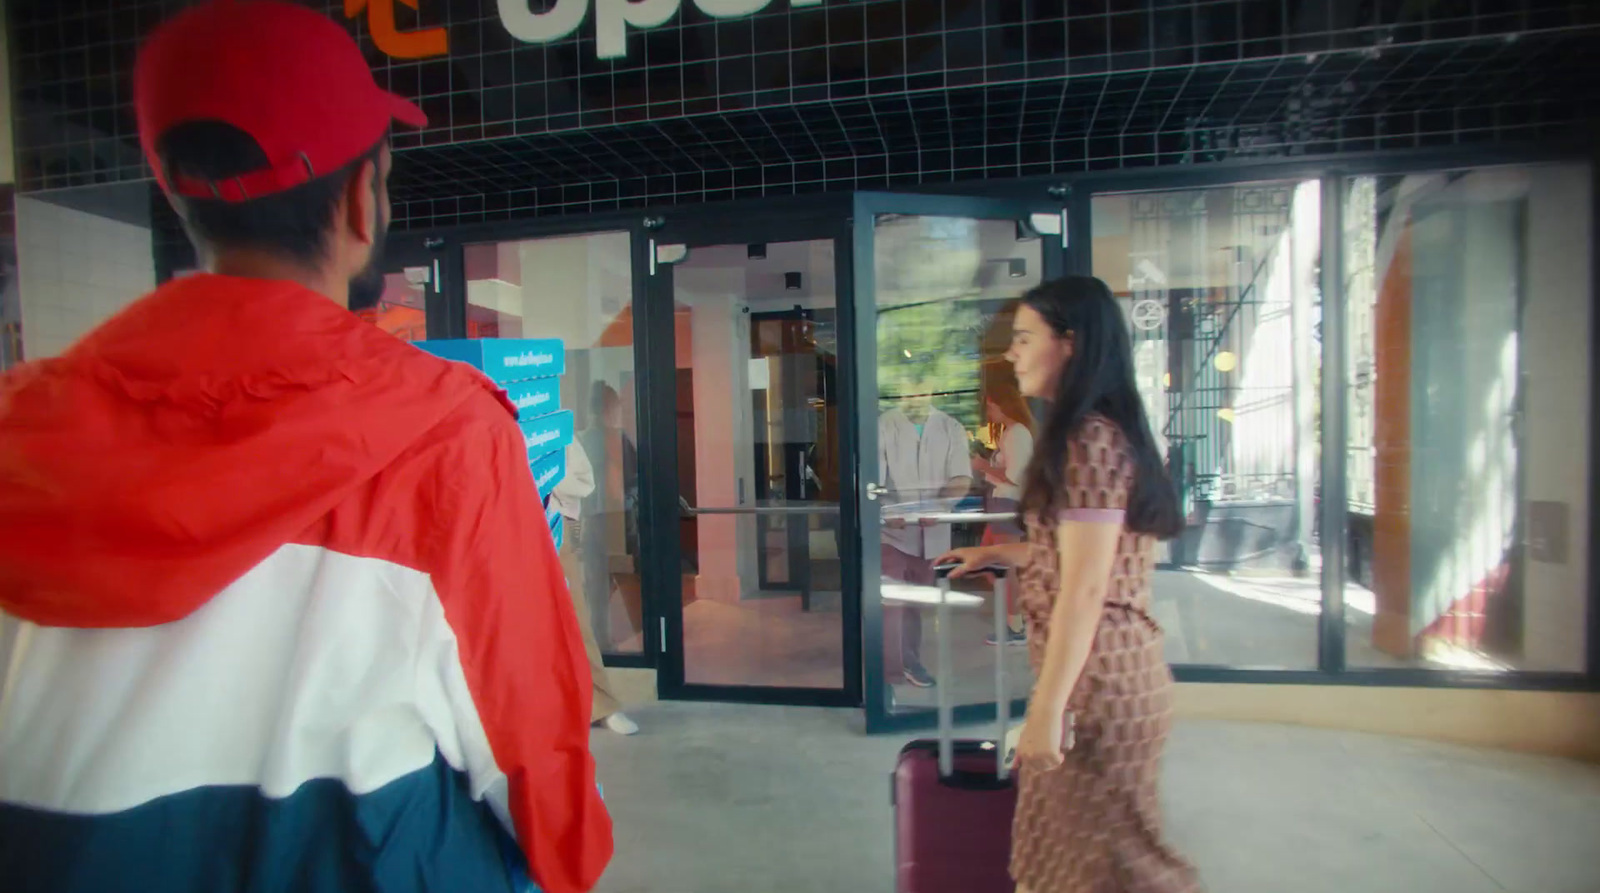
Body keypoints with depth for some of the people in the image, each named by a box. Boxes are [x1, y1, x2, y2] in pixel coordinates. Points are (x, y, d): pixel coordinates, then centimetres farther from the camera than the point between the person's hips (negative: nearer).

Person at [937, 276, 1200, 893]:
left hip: (1097, 679, -10)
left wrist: (1046, 709, -19)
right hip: (1111, 670, 10)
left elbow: (1084, 589, -22)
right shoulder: (1102, 431, 12)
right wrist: (997, 553, 21)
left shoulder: (1088, 440, -19)